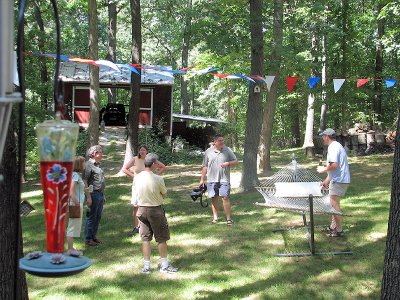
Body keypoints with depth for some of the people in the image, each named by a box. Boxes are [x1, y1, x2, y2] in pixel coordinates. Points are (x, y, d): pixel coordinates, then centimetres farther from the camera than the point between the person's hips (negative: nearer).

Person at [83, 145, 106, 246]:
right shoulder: (89, 165, -12)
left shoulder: (98, 165, 16)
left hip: (100, 194, 9)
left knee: (98, 217, 14)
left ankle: (94, 237, 24)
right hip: (94, 194, -9)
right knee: (91, 217, -1)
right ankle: (88, 239, 8)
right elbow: (85, 181, -17)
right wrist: (88, 197, -20)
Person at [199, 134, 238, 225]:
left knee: (225, 198, -7)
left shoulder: (228, 150, 4)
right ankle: (215, 218, 17)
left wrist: (228, 163, -14)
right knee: (214, 199, 7)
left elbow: (235, 162, 7)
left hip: (224, 179, -1)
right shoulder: (208, 151, 5)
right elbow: (204, 166, 10)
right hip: (212, 179, 1)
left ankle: (228, 218, 0)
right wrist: (202, 179, 8)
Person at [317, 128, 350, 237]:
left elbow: (334, 165, -27)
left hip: (338, 181, -11)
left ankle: (339, 230, -3)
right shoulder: (337, 146, 19)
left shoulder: (333, 147, -16)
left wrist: (323, 169, -10)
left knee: (335, 205, -7)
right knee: (334, 203, 19)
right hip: (338, 180, 11)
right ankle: (333, 226, 29)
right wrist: (327, 180, 26)